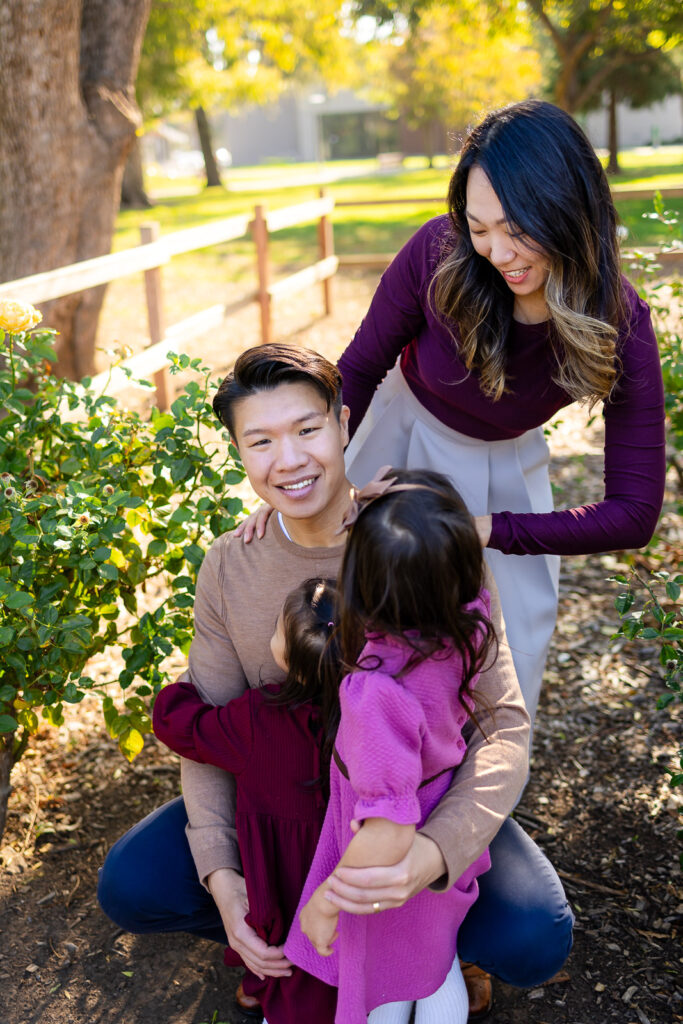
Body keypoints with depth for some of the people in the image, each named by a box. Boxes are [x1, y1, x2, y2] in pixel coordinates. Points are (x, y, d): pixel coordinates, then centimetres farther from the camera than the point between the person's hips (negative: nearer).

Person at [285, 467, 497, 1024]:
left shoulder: (382, 693, -44)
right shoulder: (470, 616, -26)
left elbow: (389, 834, -40)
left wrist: (326, 901, -24)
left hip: (398, 872, -6)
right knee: (438, 970, 34)